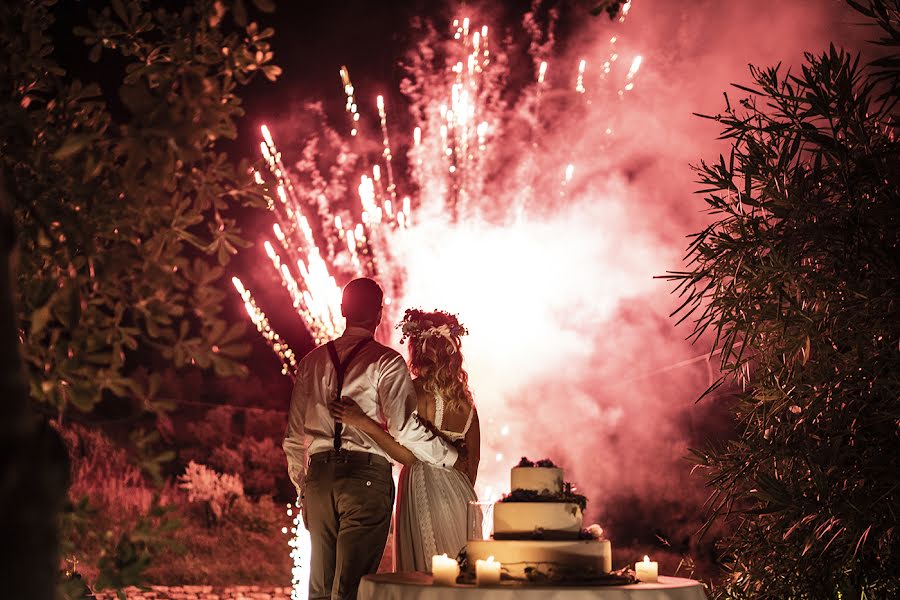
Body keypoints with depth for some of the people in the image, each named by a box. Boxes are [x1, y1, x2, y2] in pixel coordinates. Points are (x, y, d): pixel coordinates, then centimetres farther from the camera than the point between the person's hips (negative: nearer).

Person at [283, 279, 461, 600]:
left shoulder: (312, 362, 13)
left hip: (319, 475, 5)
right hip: (367, 476, -5)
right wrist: (451, 458, 1)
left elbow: (293, 437, 15)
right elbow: (405, 428, -12)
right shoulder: (386, 362, -3)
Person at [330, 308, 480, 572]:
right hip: (461, 496, 7)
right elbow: (473, 460, 13)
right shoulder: (464, 398, 7)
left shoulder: (418, 391, -14)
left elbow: (409, 455, -20)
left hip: (424, 492, -7)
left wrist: (363, 422, -22)